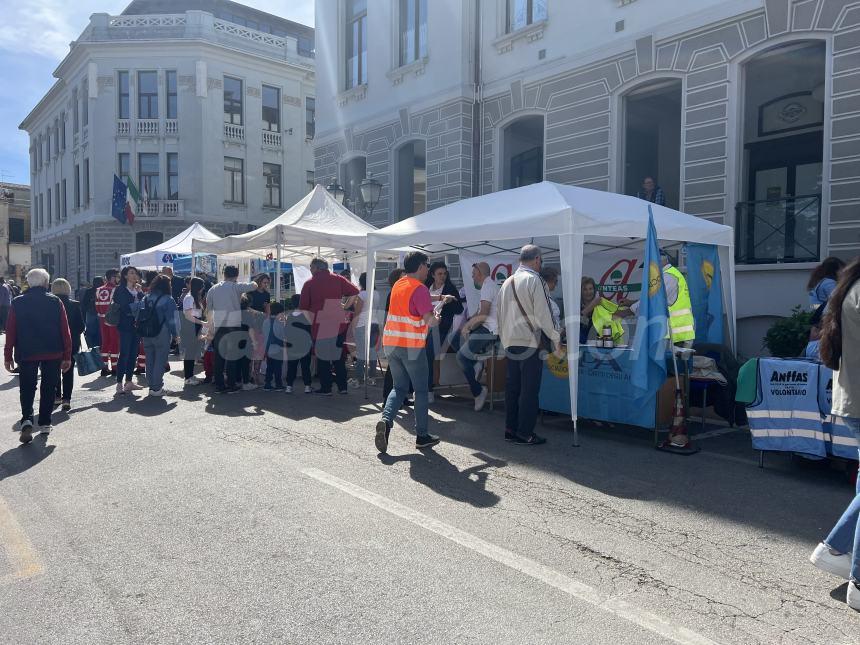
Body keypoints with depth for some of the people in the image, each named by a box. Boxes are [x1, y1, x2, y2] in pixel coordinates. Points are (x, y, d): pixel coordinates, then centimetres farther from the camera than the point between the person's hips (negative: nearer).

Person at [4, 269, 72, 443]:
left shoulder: (18, 303, -1)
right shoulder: (55, 302, -3)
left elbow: (10, 332, -1)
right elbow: (65, 331, -4)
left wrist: (8, 356, 6)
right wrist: (67, 356, 1)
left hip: (26, 353, 0)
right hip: (53, 354, 0)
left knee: (27, 388, 7)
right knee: (48, 388, 11)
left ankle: (27, 420, -12)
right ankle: (45, 423, 15)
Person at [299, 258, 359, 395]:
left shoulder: (309, 283, 0)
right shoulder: (338, 279, 3)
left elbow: (303, 307, 0)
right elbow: (355, 292, -2)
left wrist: (312, 320, 15)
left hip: (320, 325, -2)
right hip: (339, 324, 2)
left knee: (323, 358, 8)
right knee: (339, 356, 14)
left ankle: (325, 388, 10)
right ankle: (342, 386, 16)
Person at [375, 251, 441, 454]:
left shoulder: (398, 285, 13)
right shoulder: (420, 289, -12)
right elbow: (429, 319, -18)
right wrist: (436, 319, 5)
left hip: (391, 344, 7)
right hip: (412, 346, -7)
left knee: (399, 388, 15)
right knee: (421, 391, 7)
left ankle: (386, 419, -9)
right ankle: (422, 436, 13)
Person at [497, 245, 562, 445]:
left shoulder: (507, 282, 12)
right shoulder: (535, 280, -10)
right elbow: (544, 315, -13)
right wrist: (557, 341, -6)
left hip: (509, 344, 7)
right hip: (530, 344, -7)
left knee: (512, 387, 12)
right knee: (530, 390, -1)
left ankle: (510, 430, 18)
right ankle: (525, 434, 3)